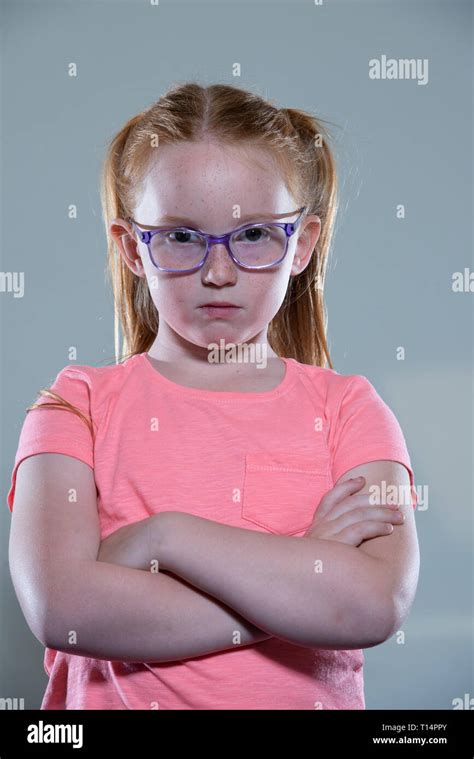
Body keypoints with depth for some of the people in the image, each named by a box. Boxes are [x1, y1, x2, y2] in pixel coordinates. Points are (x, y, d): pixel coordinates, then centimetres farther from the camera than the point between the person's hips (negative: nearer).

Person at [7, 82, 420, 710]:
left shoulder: (346, 407, 4)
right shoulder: (81, 402, 3)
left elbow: (377, 607, -11)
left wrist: (164, 536, -13)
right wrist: (301, 581, -12)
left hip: (309, 699, 2)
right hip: (117, 699, -1)